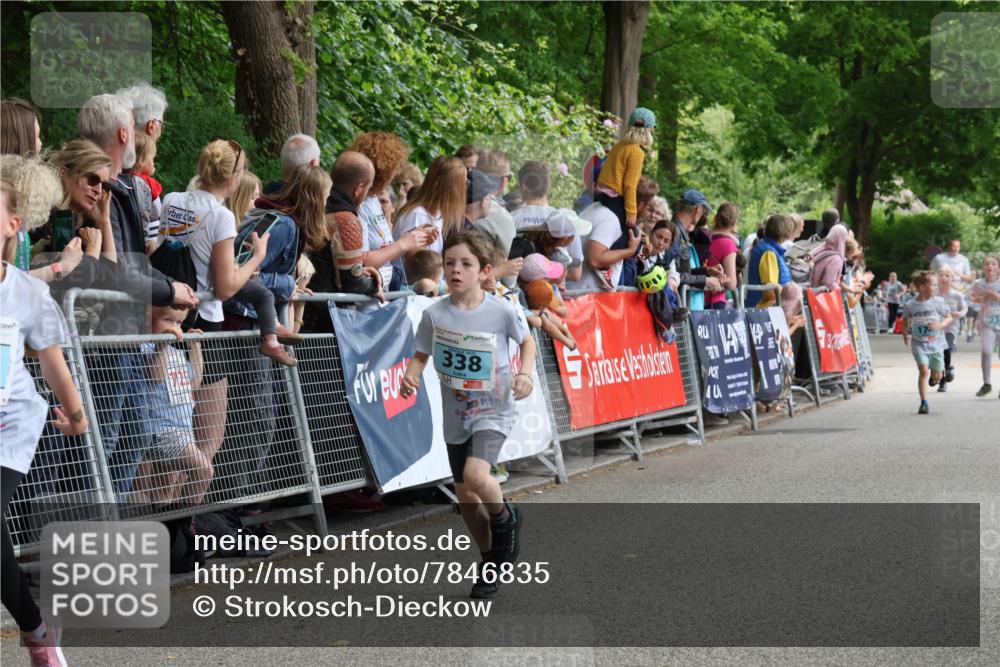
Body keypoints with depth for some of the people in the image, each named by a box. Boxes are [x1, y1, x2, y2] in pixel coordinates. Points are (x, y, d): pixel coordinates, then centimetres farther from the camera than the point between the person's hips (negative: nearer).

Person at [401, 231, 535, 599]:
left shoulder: (501, 310, -13)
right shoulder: (435, 314, -8)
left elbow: (527, 341, 5)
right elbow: (422, 354, 6)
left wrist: (524, 373, -11)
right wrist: (410, 375, -15)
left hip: (493, 409, -4)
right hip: (456, 415, 4)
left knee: (475, 475, -28)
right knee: (465, 495, 11)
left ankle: (505, 518, 6)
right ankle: (491, 559, 34)